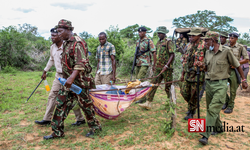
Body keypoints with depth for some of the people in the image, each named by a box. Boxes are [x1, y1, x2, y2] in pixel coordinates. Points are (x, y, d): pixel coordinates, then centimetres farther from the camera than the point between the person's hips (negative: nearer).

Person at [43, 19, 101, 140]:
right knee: (61, 104, 9)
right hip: (68, 80, 9)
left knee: (85, 104, 3)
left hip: (79, 81, -9)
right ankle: (58, 132, 19)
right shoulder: (66, 43, 15)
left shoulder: (77, 43, -15)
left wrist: (72, 77, -34)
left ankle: (95, 127, 23)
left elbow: (81, 63, -25)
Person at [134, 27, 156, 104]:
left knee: (140, 80, -14)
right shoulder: (137, 41, 15)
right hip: (138, 63, 7)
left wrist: (154, 65, -11)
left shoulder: (149, 41, -6)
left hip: (145, 64, -7)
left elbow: (154, 53, -8)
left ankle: (142, 98, -6)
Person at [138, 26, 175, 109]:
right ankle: (148, 103, 5)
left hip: (167, 68, -7)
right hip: (158, 68, 7)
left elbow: (172, 55, -15)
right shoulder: (158, 43, 16)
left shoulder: (168, 42, -7)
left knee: (168, 87, 2)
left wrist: (166, 66, -24)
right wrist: (155, 65, 18)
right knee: (153, 84, 3)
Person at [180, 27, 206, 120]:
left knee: (194, 95, 3)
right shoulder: (189, 46, 11)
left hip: (198, 74, -6)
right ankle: (191, 105, 38)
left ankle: (191, 112, 22)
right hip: (188, 74, 7)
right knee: (184, 92, 11)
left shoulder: (204, 46, -11)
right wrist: (183, 74, 17)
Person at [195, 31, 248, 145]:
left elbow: (237, 65, -1)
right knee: (211, 108, 15)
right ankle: (218, 128, 36)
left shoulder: (226, 51, -10)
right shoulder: (207, 53, 7)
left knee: (213, 109, -13)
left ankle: (205, 135, -10)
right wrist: (202, 65, -5)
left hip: (221, 85, -6)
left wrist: (244, 80, 4)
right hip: (208, 83, 6)